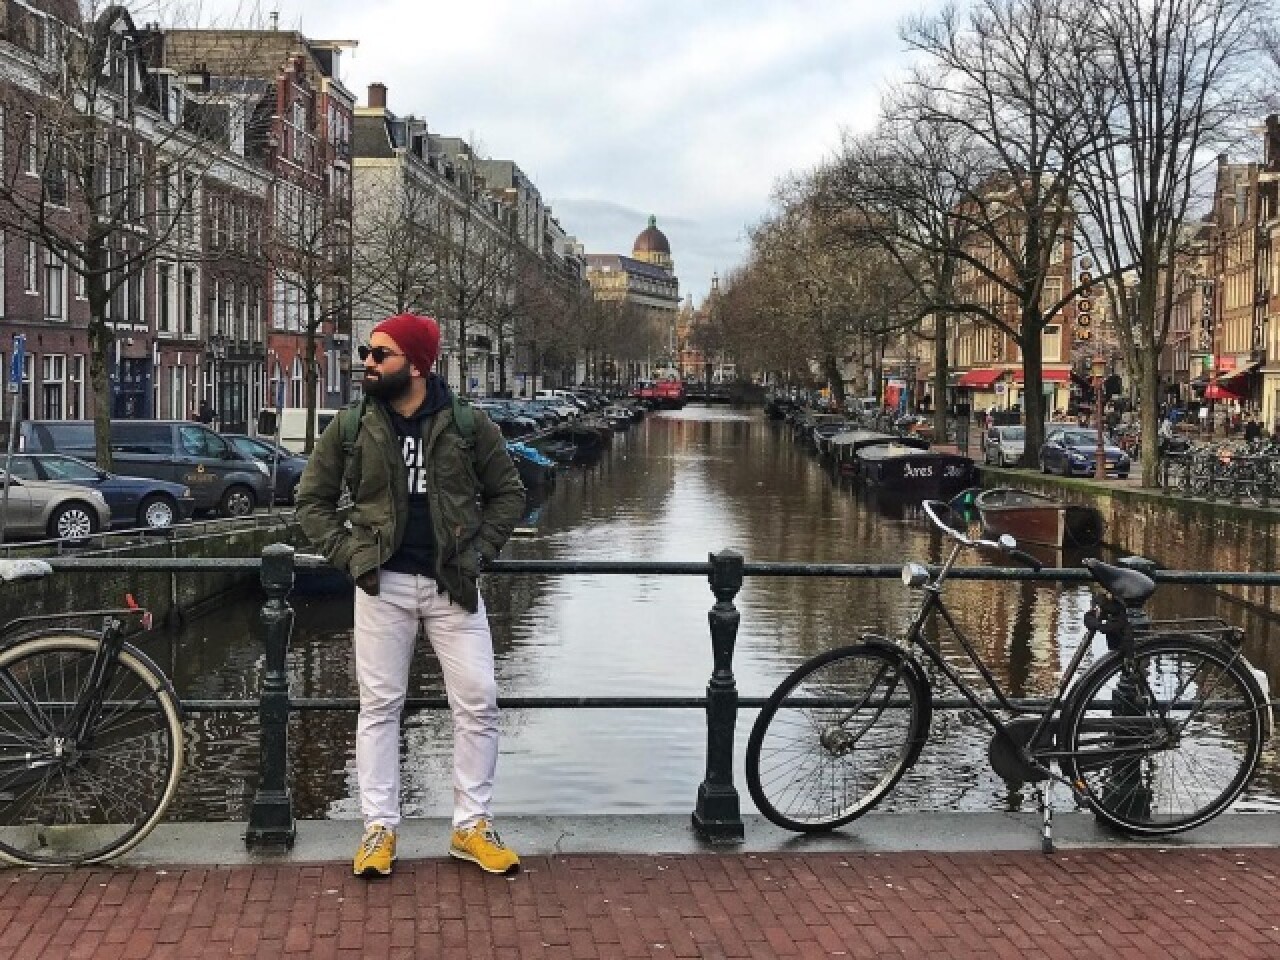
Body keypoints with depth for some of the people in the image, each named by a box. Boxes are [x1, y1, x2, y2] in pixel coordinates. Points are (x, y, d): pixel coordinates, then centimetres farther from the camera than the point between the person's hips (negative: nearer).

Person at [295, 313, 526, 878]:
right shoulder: (350, 428, -1)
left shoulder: (467, 425, -2)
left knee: (477, 703, -1)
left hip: (452, 585, 0)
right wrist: (348, 554, -3)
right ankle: (379, 828, 14)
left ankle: (472, 827, 12)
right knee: (379, 706, 4)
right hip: (383, 584, 0)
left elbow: (507, 493, 7)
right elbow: (312, 500, 8)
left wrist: (478, 551, -3)